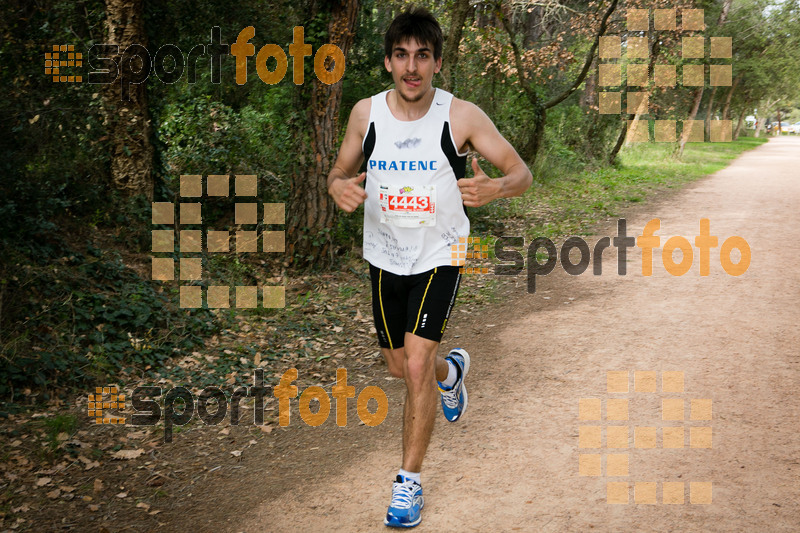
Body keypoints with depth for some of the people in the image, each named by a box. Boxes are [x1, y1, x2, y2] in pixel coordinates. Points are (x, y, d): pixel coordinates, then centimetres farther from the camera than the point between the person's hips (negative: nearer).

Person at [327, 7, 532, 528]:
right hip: (386, 255, 4)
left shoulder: (461, 116, -14)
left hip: (440, 255, -4)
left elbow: (522, 172, -9)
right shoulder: (366, 113, -6)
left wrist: (494, 187, -32)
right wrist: (340, 187, -19)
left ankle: (410, 480, 3)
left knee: (417, 365, -14)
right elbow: (340, 172, 7)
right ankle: (452, 370, 52)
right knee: (399, 366, 16)